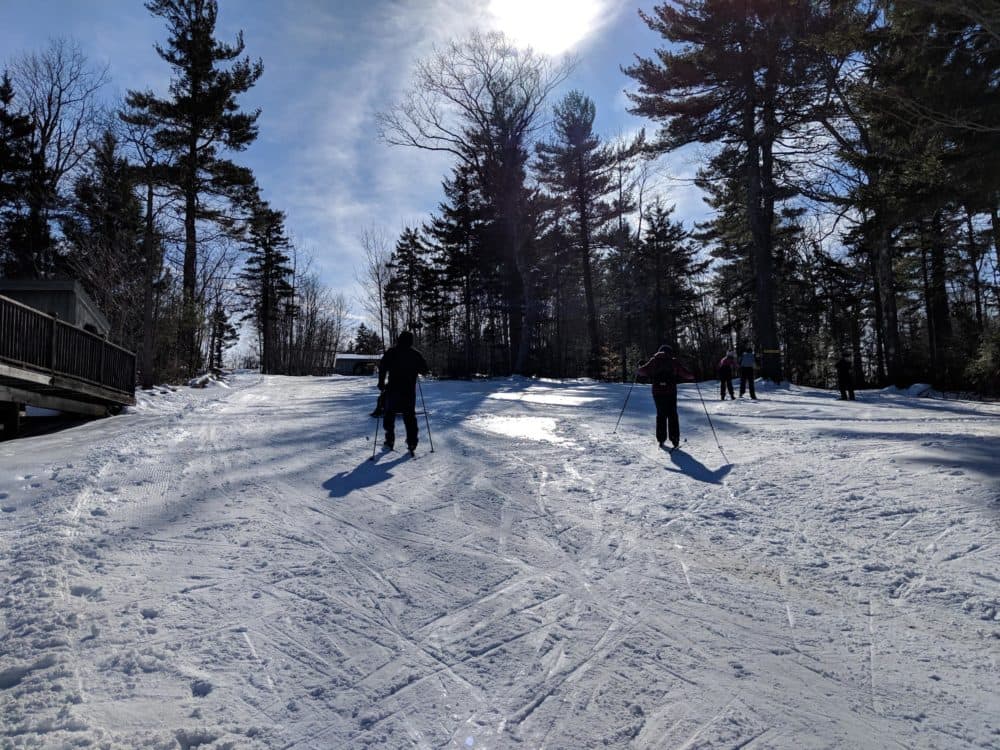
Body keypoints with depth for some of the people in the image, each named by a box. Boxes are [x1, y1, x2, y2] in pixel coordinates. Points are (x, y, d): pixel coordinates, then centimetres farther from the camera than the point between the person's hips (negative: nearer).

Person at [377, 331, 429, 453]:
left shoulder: (391, 352, -3)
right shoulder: (416, 354, 3)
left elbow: (382, 367, -10)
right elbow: (425, 370, 6)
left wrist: (381, 383, -1)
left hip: (393, 389, -2)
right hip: (409, 390, 2)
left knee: (389, 414, 11)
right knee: (410, 416, 7)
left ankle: (390, 441, 11)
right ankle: (412, 443, 2)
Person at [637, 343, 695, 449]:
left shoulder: (654, 360, 4)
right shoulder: (673, 362, 2)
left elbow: (643, 370, -1)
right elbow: (685, 373, -1)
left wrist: (638, 373, 21)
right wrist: (692, 376, 20)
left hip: (657, 392, 1)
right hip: (671, 392, -1)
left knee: (661, 415, 11)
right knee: (672, 415, 8)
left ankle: (661, 439, 7)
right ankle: (674, 439, 2)